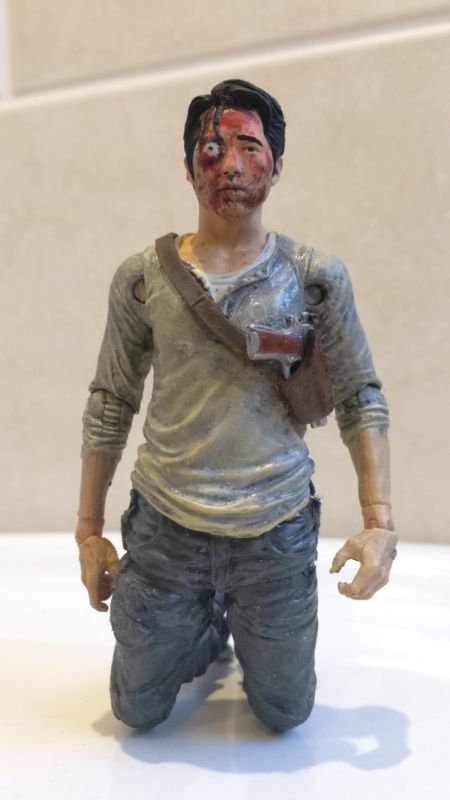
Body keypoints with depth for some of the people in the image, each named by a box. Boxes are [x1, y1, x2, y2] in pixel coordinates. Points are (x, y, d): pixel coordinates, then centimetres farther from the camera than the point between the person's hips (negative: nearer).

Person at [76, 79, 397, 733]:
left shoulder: (316, 277, -5)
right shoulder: (142, 279, -3)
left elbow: (362, 401, -1)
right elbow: (109, 408, 3)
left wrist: (380, 523, -10)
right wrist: (89, 529, 5)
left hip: (277, 533, 0)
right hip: (165, 528, 1)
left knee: (284, 714, 15)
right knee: (138, 711, 16)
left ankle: (243, 626, 46)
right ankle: (208, 626, 45)